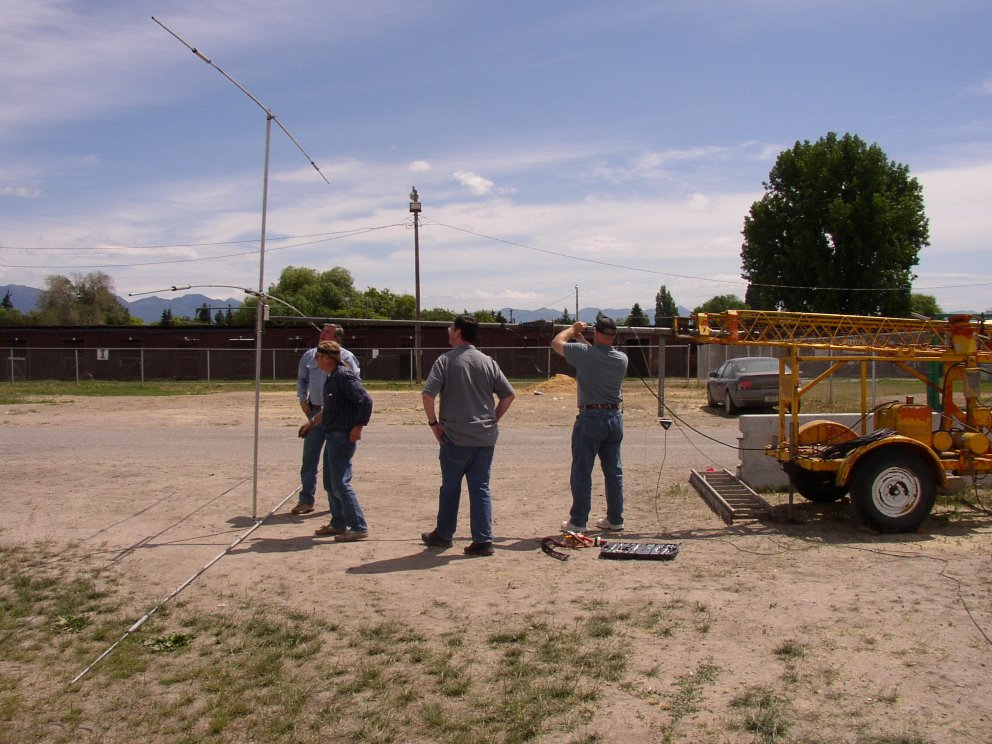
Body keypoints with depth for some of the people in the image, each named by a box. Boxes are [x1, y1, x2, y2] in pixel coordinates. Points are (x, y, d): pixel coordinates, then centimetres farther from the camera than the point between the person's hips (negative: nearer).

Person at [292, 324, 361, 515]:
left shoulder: (346, 357, -5)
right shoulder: (309, 355, 8)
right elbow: (302, 379, 21)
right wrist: (302, 399, 9)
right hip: (315, 412, 4)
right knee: (309, 456, 4)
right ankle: (306, 500, 12)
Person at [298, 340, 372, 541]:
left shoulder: (344, 376, -18)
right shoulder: (331, 378, 13)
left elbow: (366, 401, -24)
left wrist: (357, 428, -20)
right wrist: (312, 422, 32)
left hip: (343, 437, -10)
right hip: (332, 436, 10)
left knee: (340, 483, -9)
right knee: (330, 483, 16)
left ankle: (358, 527, -4)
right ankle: (338, 524, 27)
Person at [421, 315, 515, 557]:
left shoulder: (446, 360, -7)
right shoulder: (488, 362, 6)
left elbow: (428, 395, -16)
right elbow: (508, 395, 6)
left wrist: (433, 423, -3)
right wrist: (493, 420, 13)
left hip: (455, 437, -3)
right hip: (486, 437, 3)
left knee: (450, 487, 12)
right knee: (481, 488, 7)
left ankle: (443, 535, 26)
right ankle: (483, 540, 3)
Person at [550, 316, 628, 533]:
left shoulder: (585, 354, -14)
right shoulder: (622, 359, 0)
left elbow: (556, 342, 1)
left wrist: (573, 328, 16)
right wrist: (583, 341, 24)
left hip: (590, 417, -5)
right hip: (615, 416, 5)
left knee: (582, 472, 2)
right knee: (614, 471, 13)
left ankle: (578, 521, 6)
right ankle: (615, 519, 21)